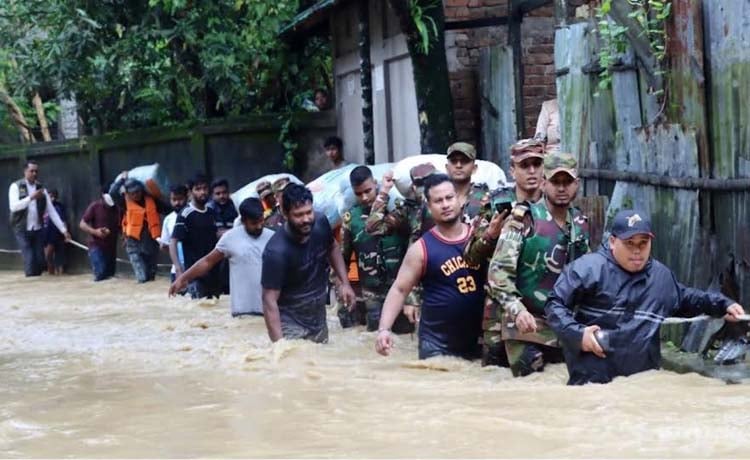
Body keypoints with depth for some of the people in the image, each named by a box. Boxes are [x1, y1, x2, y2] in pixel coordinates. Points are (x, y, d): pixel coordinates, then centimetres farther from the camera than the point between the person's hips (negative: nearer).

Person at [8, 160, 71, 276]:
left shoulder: (41, 189, 9)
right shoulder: (16, 186, -3)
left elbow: (52, 211, 8)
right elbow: (13, 206, -18)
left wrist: (63, 229, 2)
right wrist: (31, 197, -27)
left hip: (37, 230, 4)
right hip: (22, 230, -4)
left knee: (40, 262, 0)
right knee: (30, 261, -11)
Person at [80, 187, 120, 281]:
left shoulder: (116, 209, 5)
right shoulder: (95, 206, -5)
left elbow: (119, 227, 15)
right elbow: (82, 224, -6)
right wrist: (95, 231, -23)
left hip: (111, 247, 4)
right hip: (97, 246, -4)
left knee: (110, 275, 4)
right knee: (101, 274, -18)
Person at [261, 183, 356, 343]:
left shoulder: (320, 223, -12)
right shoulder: (277, 251, -28)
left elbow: (333, 248, 11)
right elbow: (270, 301, -25)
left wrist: (345, 283, 2)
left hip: (319, 319, 6)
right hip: (291, 325, -6)